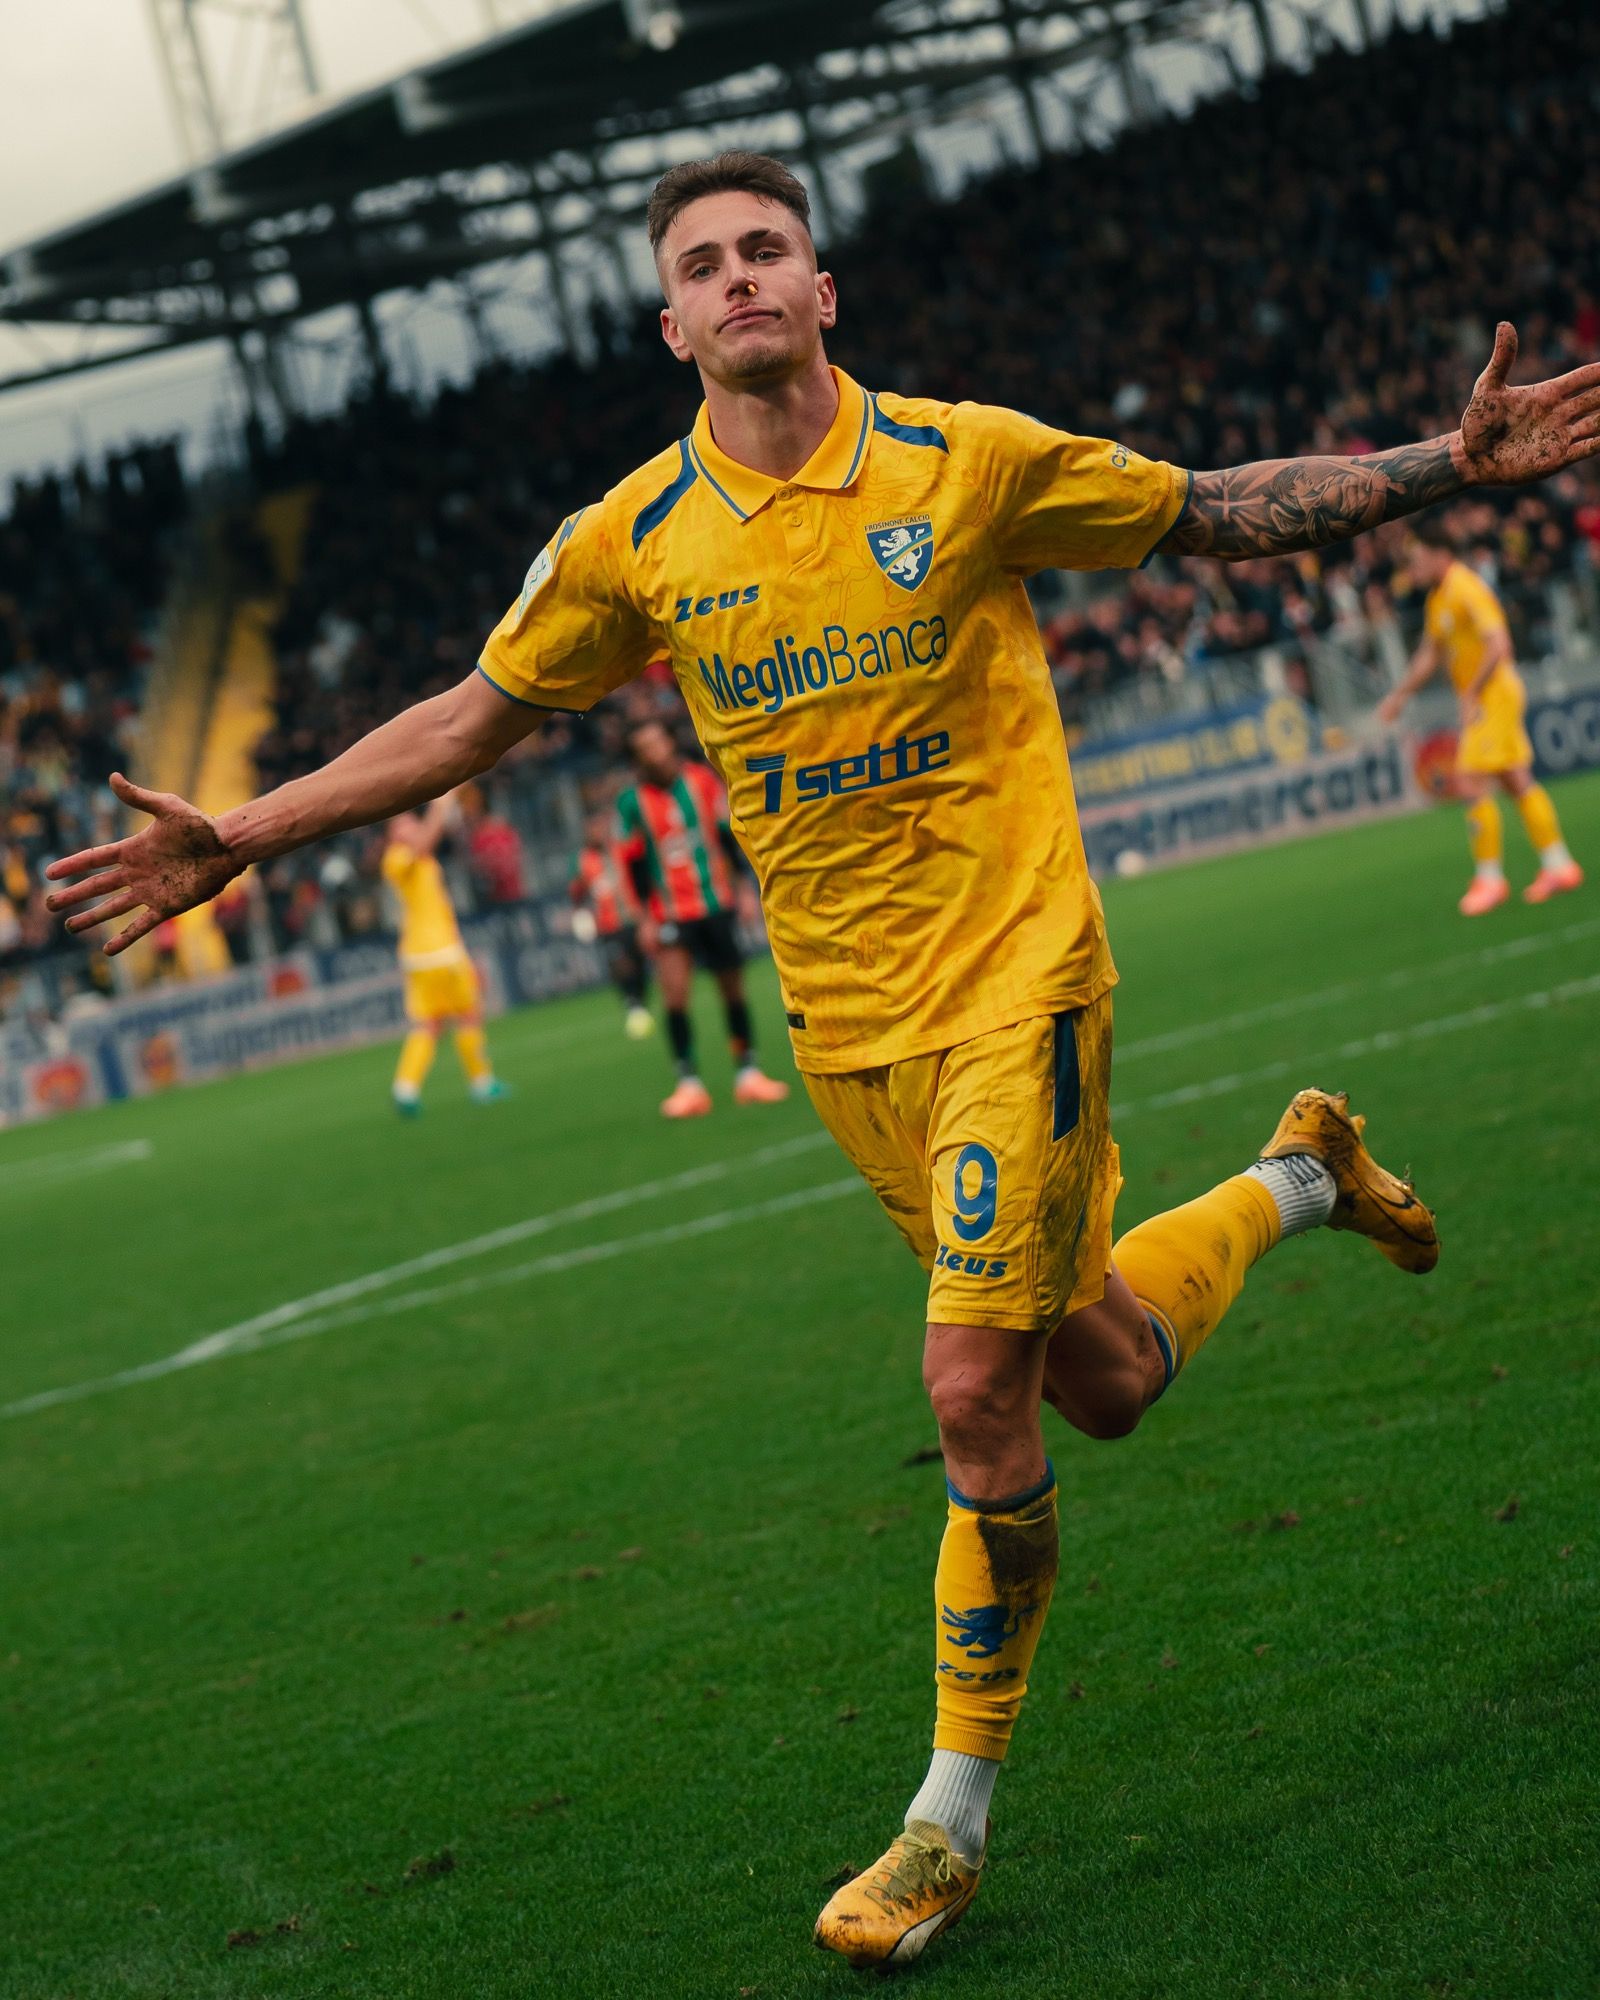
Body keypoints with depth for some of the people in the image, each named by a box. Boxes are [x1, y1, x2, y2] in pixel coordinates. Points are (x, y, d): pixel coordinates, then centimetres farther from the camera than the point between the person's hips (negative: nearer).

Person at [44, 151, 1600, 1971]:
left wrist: (1453, 463, -4)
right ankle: (1294, 1176, 45)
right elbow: (470, 719, 11)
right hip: (844, 1029, 3)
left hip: (1015, 984, -3)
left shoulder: (968, 460, -6)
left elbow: (1216, 513, 5)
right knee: (1100, 1381, 12)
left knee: (979, 1390, -13)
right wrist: (230, 842, 7)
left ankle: (953, 1820, 5)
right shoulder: (630, 543, 0)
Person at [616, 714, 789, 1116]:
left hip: (717, 904, 2)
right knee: (674, 992, -13)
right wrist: (647, 918, -3)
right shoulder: (631, 801, -5)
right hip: (671, 913, -2)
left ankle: (747, 1073, 19)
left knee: (733, 988, 8)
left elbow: (727, 835, 6)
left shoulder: (701, 779, -2)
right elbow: (636, 862, -1)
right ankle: (688, 1082, -8)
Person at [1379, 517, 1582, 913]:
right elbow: (1430, 654, 25)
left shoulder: (1466, 589, -18)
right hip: (1477, 701, 10)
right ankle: (1558, 865, 14)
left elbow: (1498, 645, -25)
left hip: (1493, 697, -10)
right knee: (1518, 783, 10)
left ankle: (1489, 877, -4)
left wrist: (1472, 696, -23)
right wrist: (1401, 695, 20)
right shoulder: (1437, 598, 13)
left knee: (1472, 785, -11)